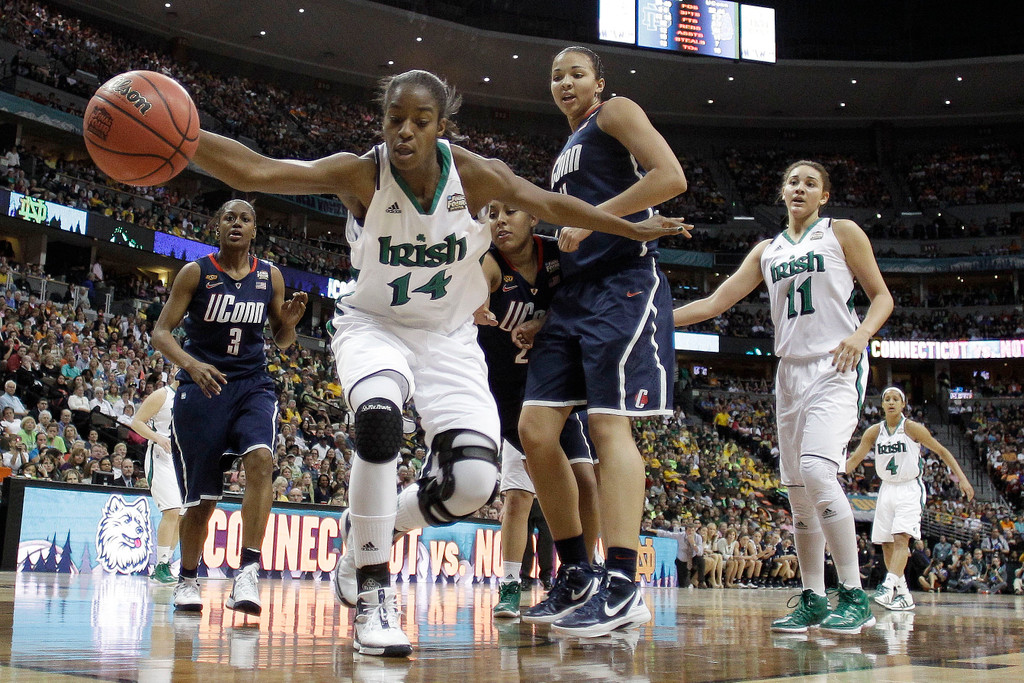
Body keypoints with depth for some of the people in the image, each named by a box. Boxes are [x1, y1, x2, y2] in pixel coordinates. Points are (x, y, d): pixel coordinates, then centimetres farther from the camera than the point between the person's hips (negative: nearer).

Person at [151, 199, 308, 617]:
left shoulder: (270, 276, 6)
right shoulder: (196, 273, -2)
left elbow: (282, 340, 14)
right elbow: (161, 332, -3)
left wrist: (290, 322, -10)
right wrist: (190, 364, -23)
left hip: (253, 385, 1)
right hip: (201, 387, -1)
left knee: (260, 459, -28)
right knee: (201, 496, 4)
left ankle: (249, 571, -28)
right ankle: (187, 579, 27)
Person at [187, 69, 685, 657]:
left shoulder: (475, 175, -17)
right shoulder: (361, 174, -22)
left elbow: (552, 206, -1)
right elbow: (253, 171, -33)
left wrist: (633, 230, 9)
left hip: (449, 336, 2)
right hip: (373, 324, -2)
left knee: (474, 482, -13)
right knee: (379, 419, -36)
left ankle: (370, 527, 18)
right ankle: (374, 595, -20)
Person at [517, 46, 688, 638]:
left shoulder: (615, 113, 4)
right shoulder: (567, 152, 28)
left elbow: (671, 177, -11)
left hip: (623, 284, -8)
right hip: (573, 294, 9)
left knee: (610, 425, -15)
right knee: (536, 430, 0)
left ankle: (622, 588, -13)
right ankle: (576, 575, 9)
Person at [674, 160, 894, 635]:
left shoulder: (842, 233, 5)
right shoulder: (767, 251, 16)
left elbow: (882, 297, 5)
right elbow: (716, 302, 12)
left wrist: (861, 335, -15)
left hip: (837, 367, -5)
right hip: (791, 371, 6)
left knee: (817, 470, -24)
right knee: (797, 488, 4)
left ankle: (855, 596, -17)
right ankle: (813, 600, 13)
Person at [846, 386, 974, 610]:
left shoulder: (913, 428, -7)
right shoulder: (874, 432, 4)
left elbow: (941, 451, -1)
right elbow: (854, 459, 7)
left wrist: (962, 478, -6)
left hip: (910, 489, -5)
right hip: (887, 489, 5)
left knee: (901, 538, -20)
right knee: (886, 543, 3)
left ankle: (889, 585, -33)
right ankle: (903, 593, 13)